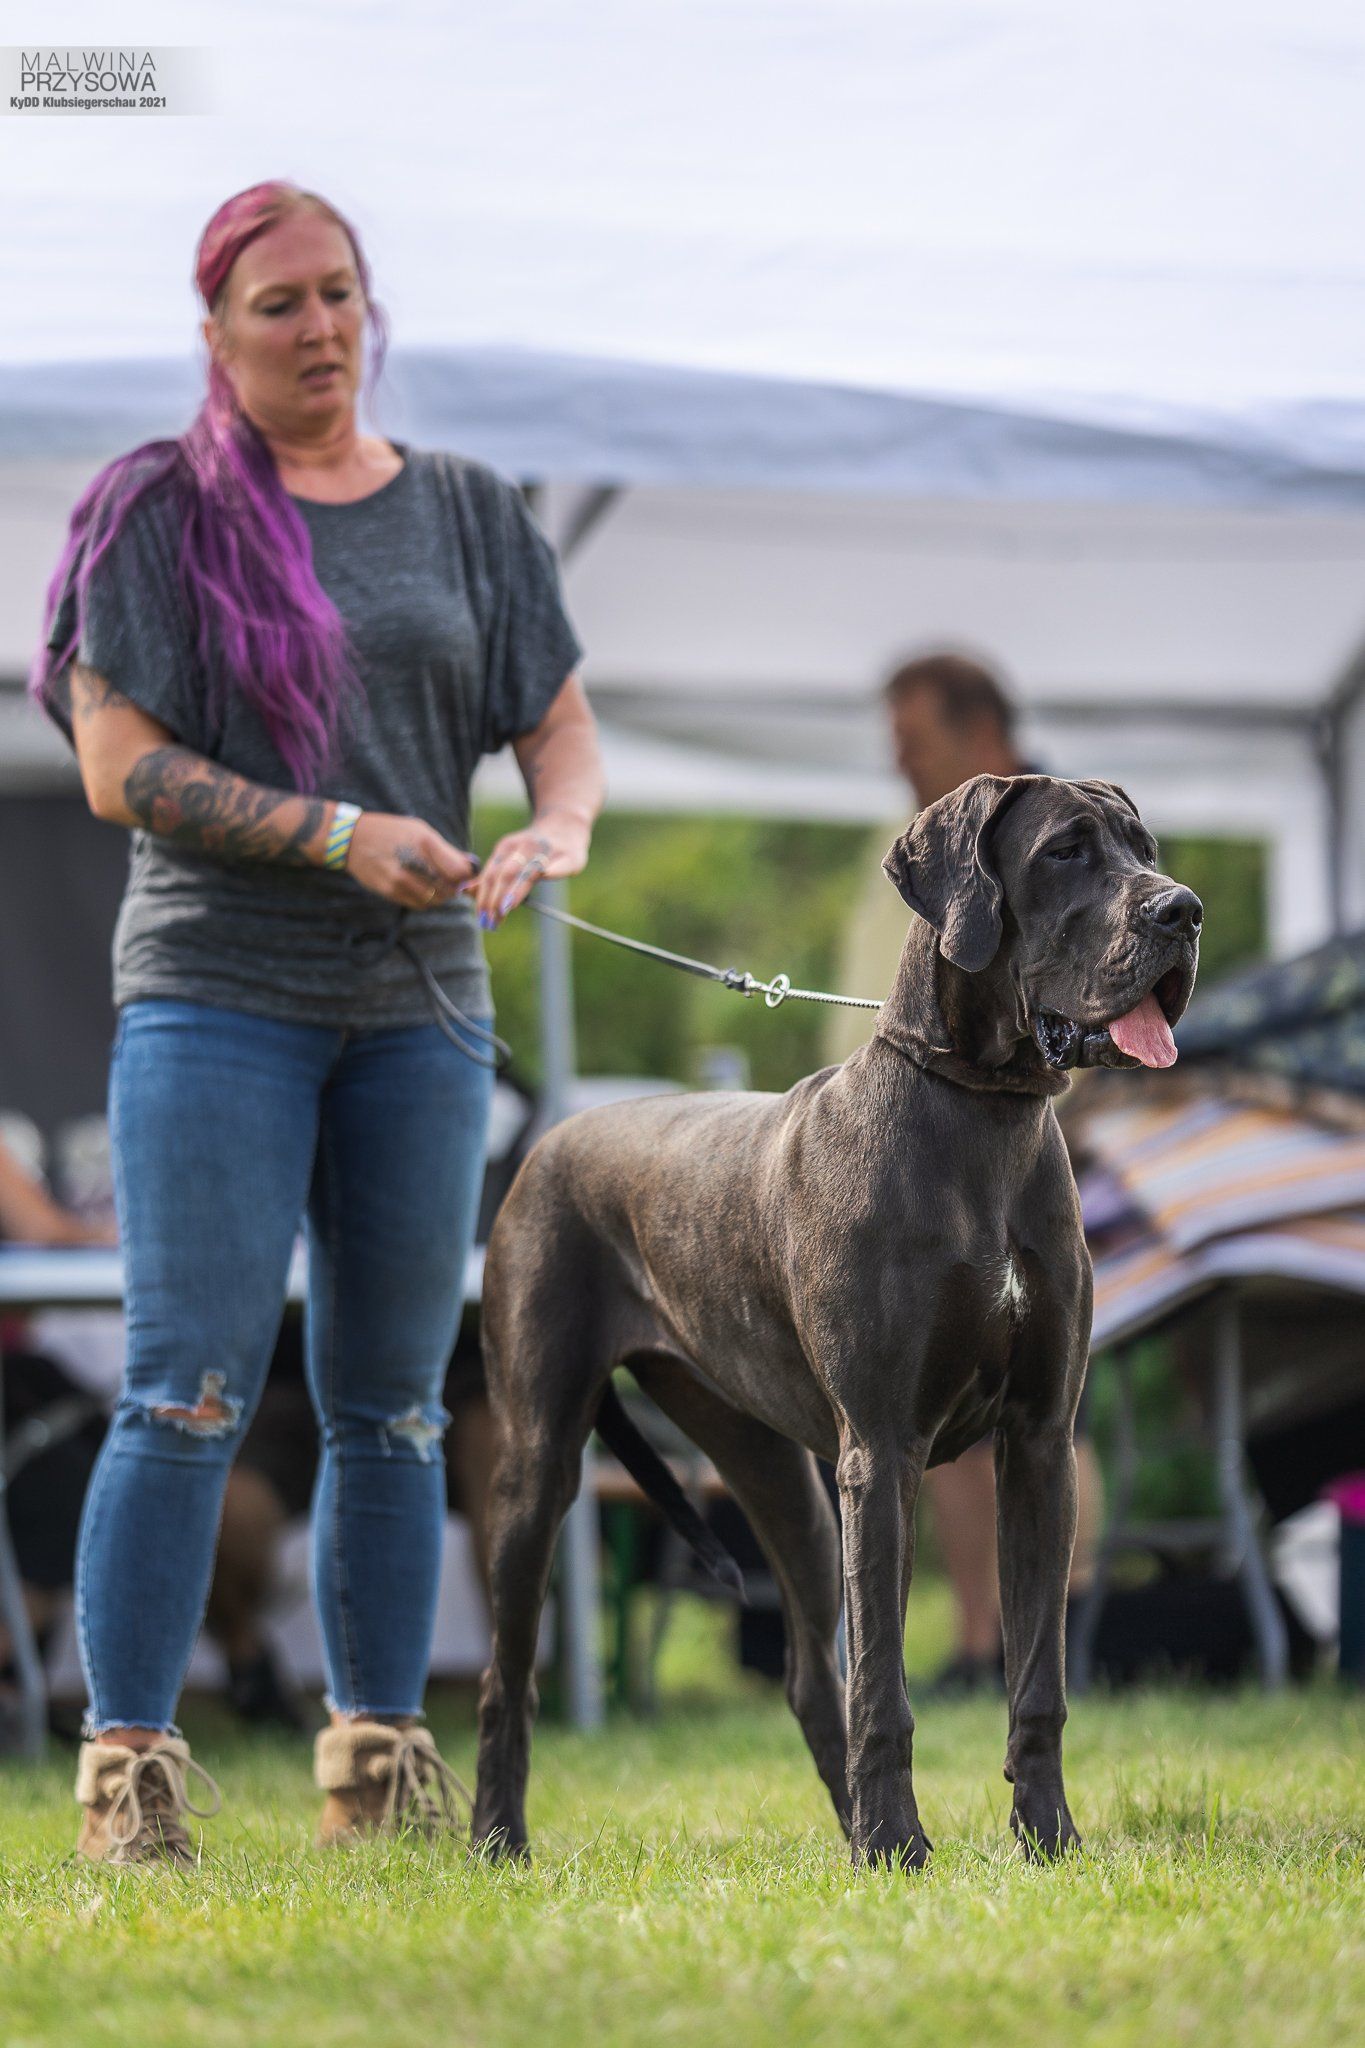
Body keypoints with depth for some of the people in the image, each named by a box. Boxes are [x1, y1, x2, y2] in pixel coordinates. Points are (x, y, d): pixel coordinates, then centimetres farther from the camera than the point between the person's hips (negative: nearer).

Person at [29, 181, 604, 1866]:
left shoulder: (467, 514, 13)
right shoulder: (155, 511, 1)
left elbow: (563, 730, 12)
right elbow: (116, 766, -6)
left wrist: (552, 835, -12)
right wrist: (337, 835, -17)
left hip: (418, 1000, 4)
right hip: (214, 987, -4)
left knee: (391, 1401, 7)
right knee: (191, 1391, -11)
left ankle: (379, 1758, 14)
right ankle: (126, 1761, -8)